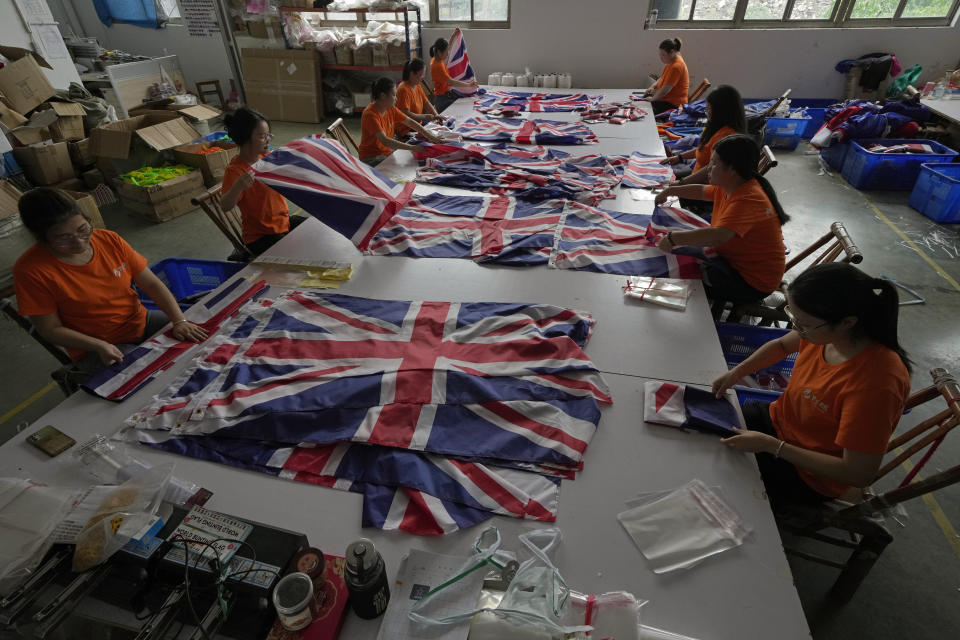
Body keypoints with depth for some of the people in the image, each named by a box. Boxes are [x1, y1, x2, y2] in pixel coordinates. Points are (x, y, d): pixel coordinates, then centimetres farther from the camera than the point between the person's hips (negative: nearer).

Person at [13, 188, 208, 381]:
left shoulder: (109, 240, -6)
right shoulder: (30, 270, -15)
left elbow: (152, 284, -6)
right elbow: (51, 329, -10)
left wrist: (180, 321, -18)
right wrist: (100, 346, -25)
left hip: (142, 322, 5)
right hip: (95, 350, -4)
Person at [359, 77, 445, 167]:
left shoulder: (391, 108, 1)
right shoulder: (370, 114, -23)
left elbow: (410, 122, 8)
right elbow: (385, 141, -33)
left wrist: (430, 136, -3)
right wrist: (412, 147, -37)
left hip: (387, 152, 8)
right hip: (371, 158, -8)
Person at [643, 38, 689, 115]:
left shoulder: (676, 66, -22)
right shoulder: (671, 61, 9)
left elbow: (665, 89, -25)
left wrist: (653, 98, -12)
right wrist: (653, 86, 5)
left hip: (673, 105, -11)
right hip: (665, 99, 11)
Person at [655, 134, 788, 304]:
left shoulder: (747, 200, -31)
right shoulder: (731, 188, 1)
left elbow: (718, 236, -47)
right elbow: (702, 191, 23)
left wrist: (672, 238, -41)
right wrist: (669, 191, 20)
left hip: (753, 282, -10)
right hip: (734, 260, 10)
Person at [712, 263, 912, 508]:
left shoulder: (876, 384, -36)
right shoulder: (826, 331, -17)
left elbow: (857, 475, -28)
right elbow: (781, 345, 8)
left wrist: (771, 446, -28)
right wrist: (736, 372, -6)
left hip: (807, 475, -6)